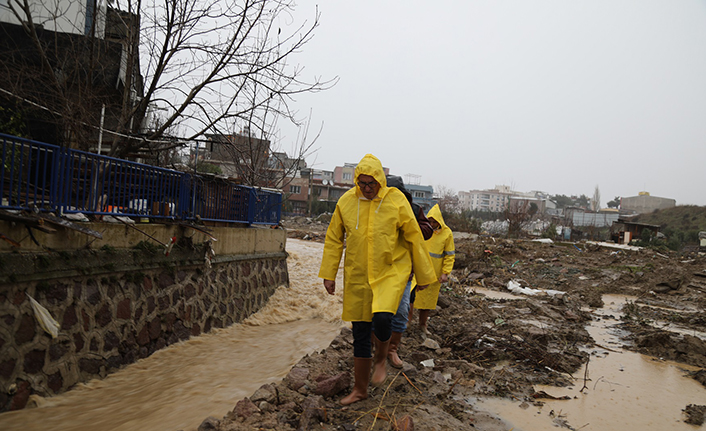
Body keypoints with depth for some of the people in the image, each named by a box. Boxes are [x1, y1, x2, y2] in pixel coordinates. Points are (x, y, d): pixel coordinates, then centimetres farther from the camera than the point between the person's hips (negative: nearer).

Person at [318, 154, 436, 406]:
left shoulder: (396, 200, -8)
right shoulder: (346, 201, -2)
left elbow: (414, 238, -1)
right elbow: (334, 239, 6)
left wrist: (423, 275, 3)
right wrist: (328, 274, 4)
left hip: (391, 271, -2)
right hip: (357, 276, 3)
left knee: (382, 318, -24)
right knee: (360, 333, 9)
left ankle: (381, 359, 11)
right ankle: (360, 389, 26)